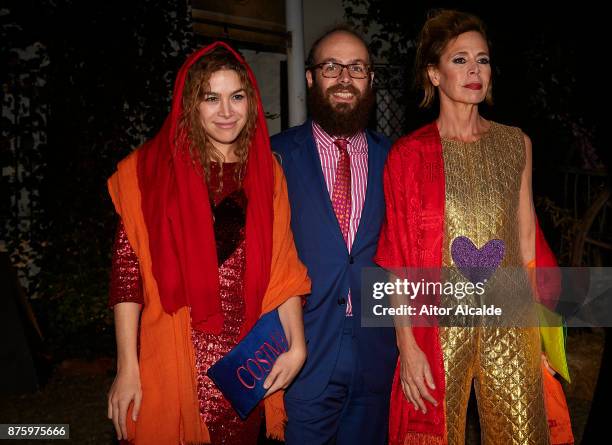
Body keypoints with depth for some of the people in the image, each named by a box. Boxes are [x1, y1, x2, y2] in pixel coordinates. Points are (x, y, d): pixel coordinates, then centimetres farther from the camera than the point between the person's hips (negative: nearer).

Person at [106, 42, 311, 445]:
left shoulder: (266, 171, 5)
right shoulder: (153, 170, -3)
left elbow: (283, 267, 2)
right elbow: (128, 271, -6)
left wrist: (297, 345, -7)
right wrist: (127, 369, -10)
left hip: (249, 363, 3)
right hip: (176, 361, -2)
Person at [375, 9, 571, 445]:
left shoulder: (516, 143, 6)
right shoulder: (409, 154, -4)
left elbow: (526, 239, 8)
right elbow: (399, 259, -5)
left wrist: (539, 326, 5)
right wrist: (407, 346, -10)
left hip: (510, 326, 3)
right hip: (440, 324, -2)